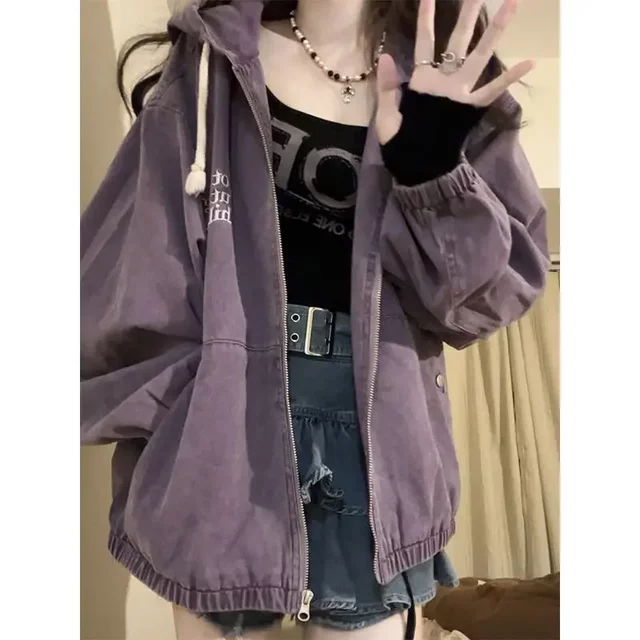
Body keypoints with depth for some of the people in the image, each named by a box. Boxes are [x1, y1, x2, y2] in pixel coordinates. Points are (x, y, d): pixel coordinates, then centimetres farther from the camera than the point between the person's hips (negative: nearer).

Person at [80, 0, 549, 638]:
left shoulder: (449, 82, 8)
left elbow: (495, 290, 1)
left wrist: (434, 169, -14)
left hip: (378, 424, 1)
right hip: (224, 406, 0)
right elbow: (138, 251, 1)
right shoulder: (217, 56, 7)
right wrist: (127, 398, -3)